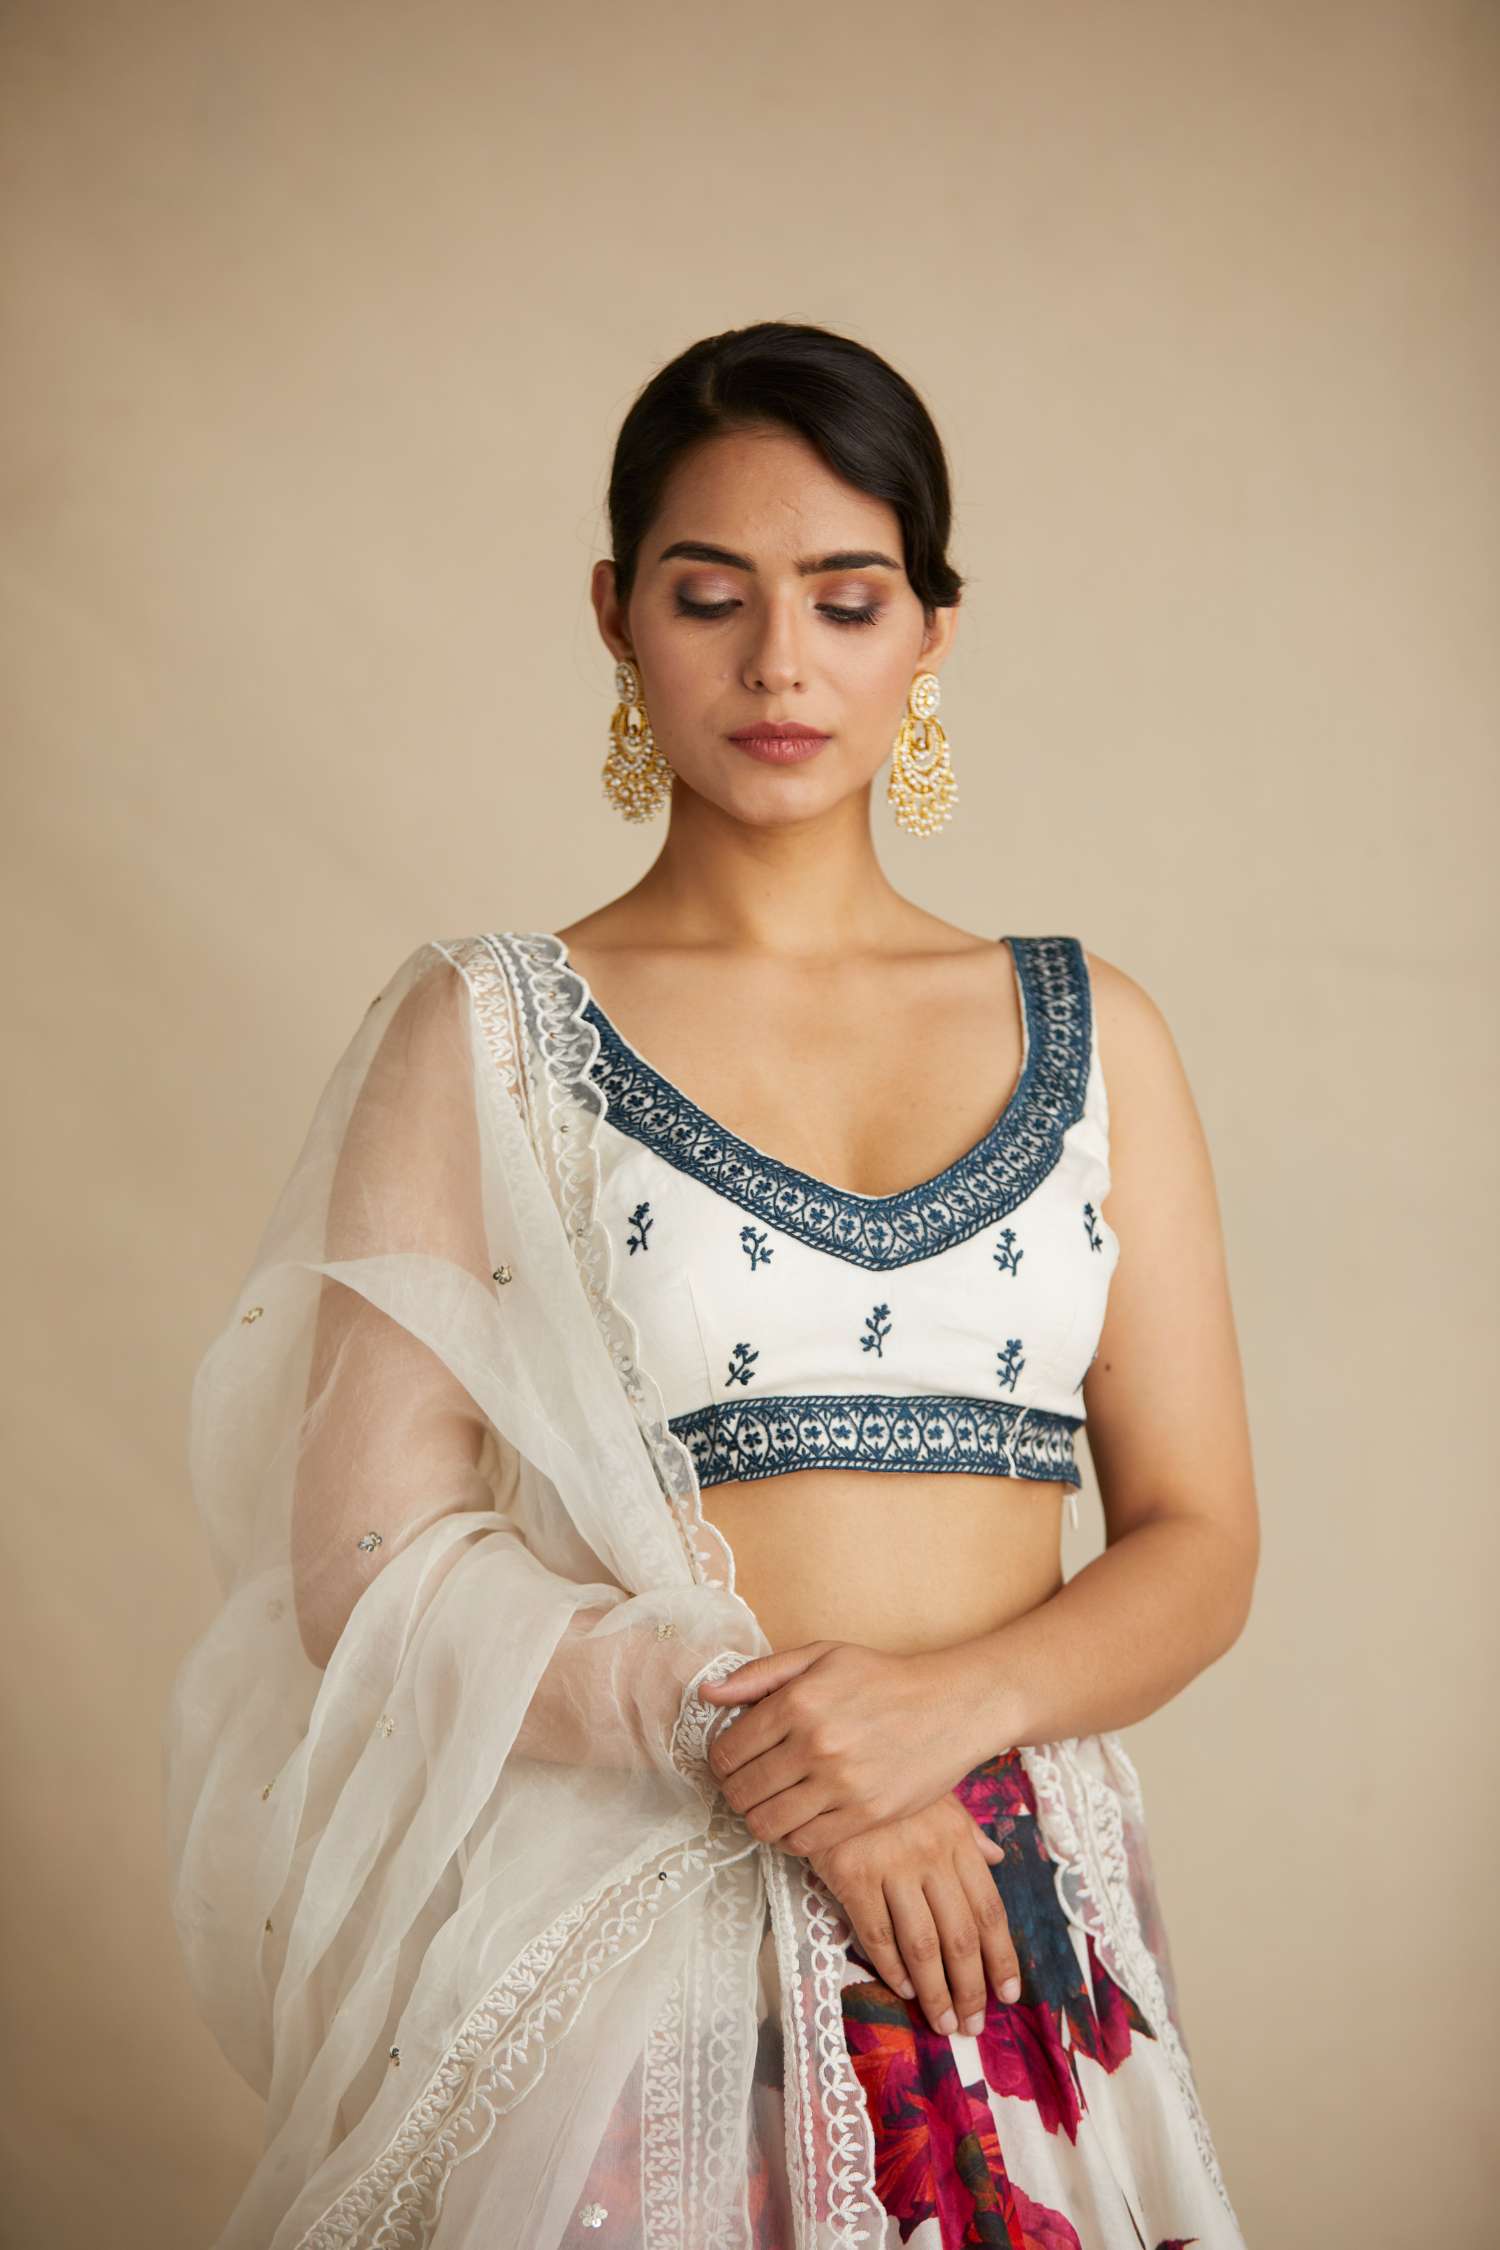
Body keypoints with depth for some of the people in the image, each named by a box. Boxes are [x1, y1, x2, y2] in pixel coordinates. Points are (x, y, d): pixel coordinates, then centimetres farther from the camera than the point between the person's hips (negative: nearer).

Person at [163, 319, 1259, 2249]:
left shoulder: (1087, 1035, 8)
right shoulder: (487, 1038, 0)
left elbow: (1197, 1542, 5)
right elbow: (372, 1564, -6)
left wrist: (954, 1698, -14)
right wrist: (732, 1723, -18)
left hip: (1015, 1928, 3)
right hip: (618, 1931, -2)